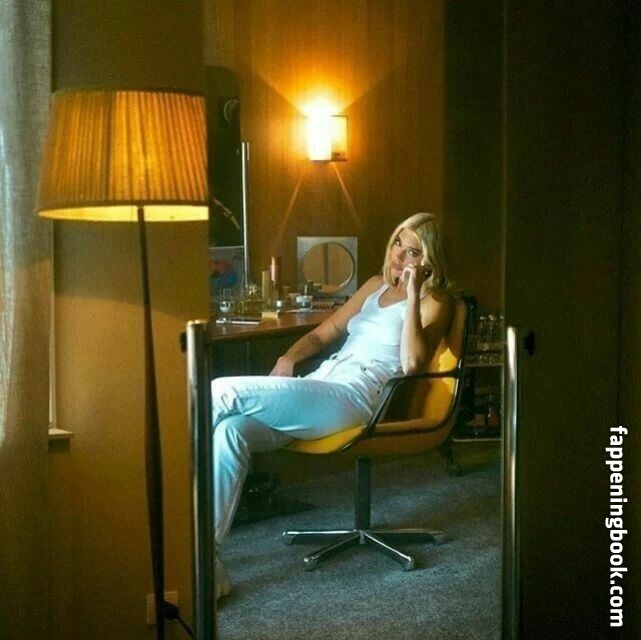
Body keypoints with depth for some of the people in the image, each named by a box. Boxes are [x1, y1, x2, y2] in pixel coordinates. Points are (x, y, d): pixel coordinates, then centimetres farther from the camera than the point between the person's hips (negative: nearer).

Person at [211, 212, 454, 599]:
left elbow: (411, 362, -13)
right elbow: (323, 334, 28)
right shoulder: (377, 286, 26)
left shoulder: (435, 302, 5)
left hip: (355, 398, -7)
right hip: (320, 386, 7)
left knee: (223, 393, -23)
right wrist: (290, 357, 8)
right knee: (231, 430, -24)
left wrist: (412, 294, -12)